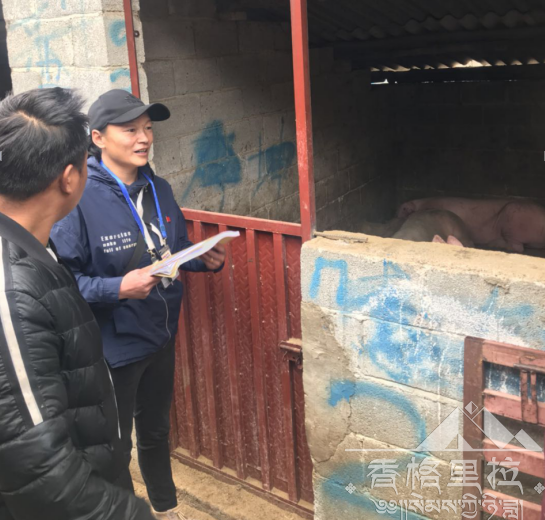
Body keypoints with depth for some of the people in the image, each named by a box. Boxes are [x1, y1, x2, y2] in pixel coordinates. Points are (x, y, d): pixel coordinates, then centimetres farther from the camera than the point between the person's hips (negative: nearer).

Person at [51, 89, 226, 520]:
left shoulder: (158, 190, 0)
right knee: (115, 448, 12)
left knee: (156, 431, 27)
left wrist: (205, 260, -6)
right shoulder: (80, 199, -21)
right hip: (112, 347, -7)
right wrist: (119, 288, -33)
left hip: (161, 338, 7)